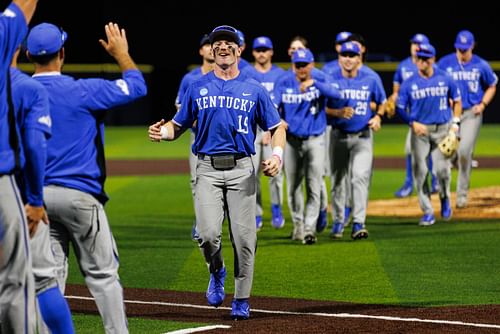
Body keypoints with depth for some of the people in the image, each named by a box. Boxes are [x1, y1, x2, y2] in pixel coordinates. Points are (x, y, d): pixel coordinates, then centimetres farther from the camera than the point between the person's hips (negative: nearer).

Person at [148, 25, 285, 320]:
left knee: (244, 237, -3)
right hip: (208, 170, 0)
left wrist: (277, 154, -10)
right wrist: (162, 132, -10)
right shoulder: (198, 88, 10)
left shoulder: (254, 89, 7)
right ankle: (216, 273, 17)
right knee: (208, 233, -15)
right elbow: (178, 125, 13)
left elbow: (277, 127, 9)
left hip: (241, 169, 0)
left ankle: (241, 300, 11)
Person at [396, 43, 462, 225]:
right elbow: (400, 108, 2)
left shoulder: (445, 79, 1)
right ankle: (428, 212, 2)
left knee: (442, 168, -10)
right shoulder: (409, 83, -1)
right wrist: (413, 123, -12)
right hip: (420, 130, 0)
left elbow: (457, 101, 12)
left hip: (442, 129, 0)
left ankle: (445, 199, 21)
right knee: (420, 171, -6)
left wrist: (455, 122, 1)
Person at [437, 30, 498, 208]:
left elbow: (492, 86, 13)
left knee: (464, 151, -12)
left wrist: (483, 104, -1)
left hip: (472, 113, -2)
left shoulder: (481, 65, 0)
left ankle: (462, 194, -3)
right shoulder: (445, 63, 0)